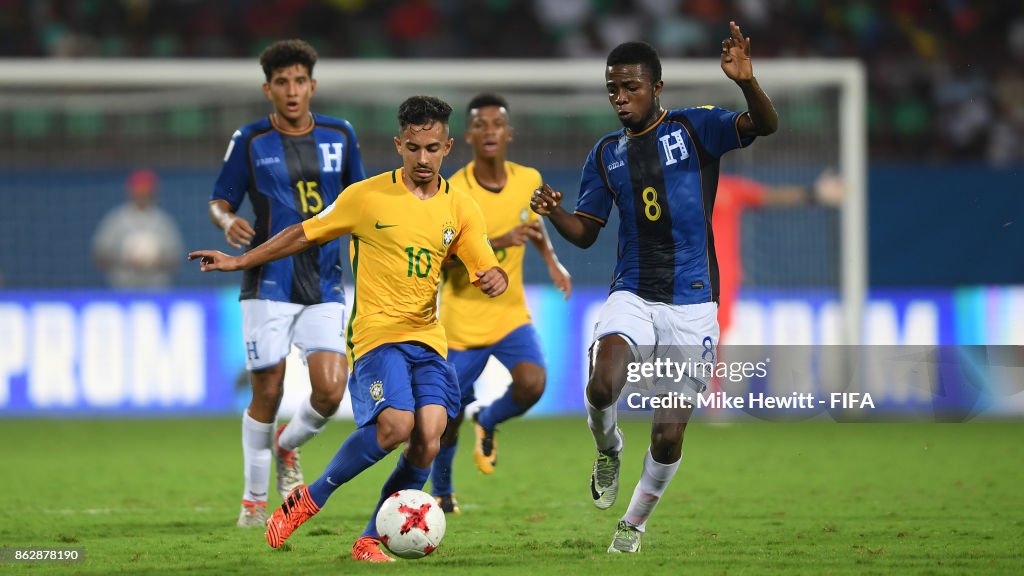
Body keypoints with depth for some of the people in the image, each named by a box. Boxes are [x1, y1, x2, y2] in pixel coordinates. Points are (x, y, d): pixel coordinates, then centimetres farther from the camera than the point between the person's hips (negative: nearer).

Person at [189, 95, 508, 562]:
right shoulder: (367, 196, -2)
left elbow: (488, 270, 6)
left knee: (428, 438, -14)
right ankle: (311, 498, -3)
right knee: (396, 424, -25)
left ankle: (370, 541, 1)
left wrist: (495, 278, -19)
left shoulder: (460, 208, 7)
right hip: (376, 332, -4)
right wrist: (240, 261, 10)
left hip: (427, 338, 4)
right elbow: (304, 234, 8)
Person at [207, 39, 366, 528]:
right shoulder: (250, 140, -1)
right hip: (269, 283, -2)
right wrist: (228, 221, -19)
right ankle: (254, 500, 16)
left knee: (330, 392, -11)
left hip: (325, 286, 2)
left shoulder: (339, 135, 7)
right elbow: (219, 201, 3)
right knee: (267, 395, -2)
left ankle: (287, 446, 22)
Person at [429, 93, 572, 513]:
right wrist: (499, 242, -36)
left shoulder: (528, 180, -2)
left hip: (511, 315, 3)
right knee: (450, 417, 3)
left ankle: (489, 422, 10)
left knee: (531, 384, -24)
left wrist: (551, 260, 10)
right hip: (462, 321, -3)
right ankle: (441, 490, 33)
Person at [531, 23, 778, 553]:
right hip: (631, 295, 2)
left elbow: (764, 125, -17)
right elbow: (585, 232, 14)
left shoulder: (694, 128, -2)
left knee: (668, 437, -3)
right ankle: (608, 450, 6)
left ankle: (634, 523, 24)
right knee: (603, 387, -28)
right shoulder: (606, 153, 9)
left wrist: (747, 82, -37)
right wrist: (553, 213, -8)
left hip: (691, 304, -2)